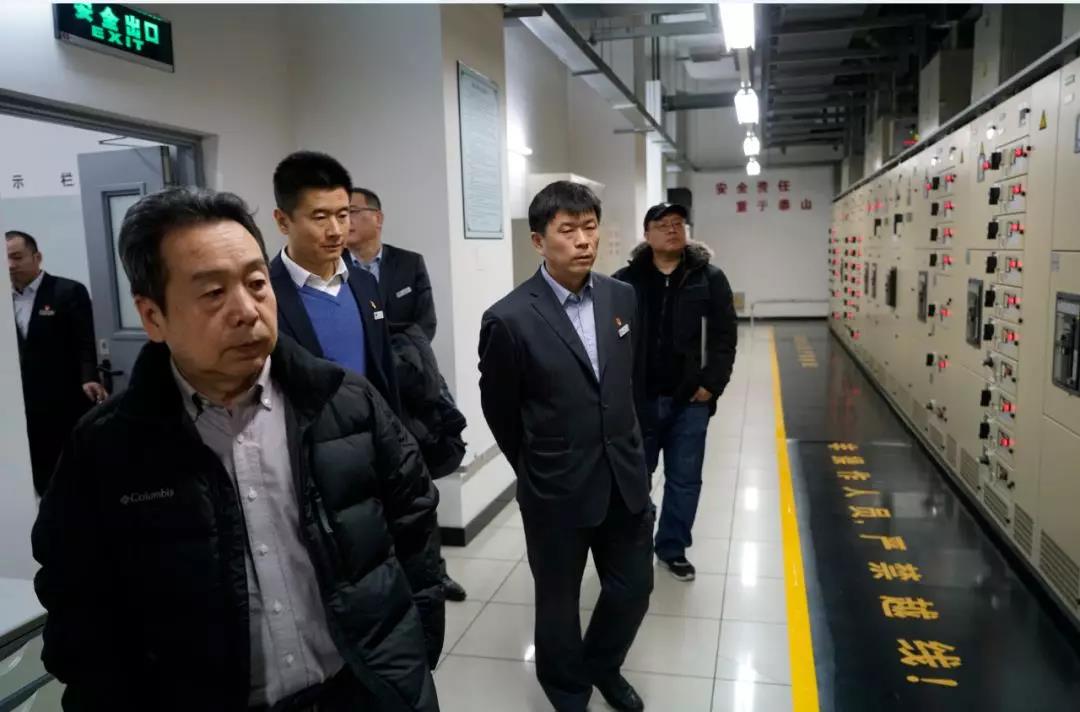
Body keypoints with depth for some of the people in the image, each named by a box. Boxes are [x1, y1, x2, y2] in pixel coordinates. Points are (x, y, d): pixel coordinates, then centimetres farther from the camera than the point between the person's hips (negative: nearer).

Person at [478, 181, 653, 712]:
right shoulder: (510, 319, -18)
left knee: (633, 588, 18)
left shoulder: (622, 297, -1)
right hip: (557, 489, -4)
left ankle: (603, 665, 48)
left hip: (625, 476, 5)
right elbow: (499, 410, -4)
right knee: (558, 599, 16)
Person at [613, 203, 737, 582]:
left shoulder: (709, 277, 0)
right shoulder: (625, 280, -1)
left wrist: (712, 383, -7)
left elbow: (724, 335, 0)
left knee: (684, 480, 10)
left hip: (690, 400, 1)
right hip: (638, 398, 0)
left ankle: (672, 548, 28)